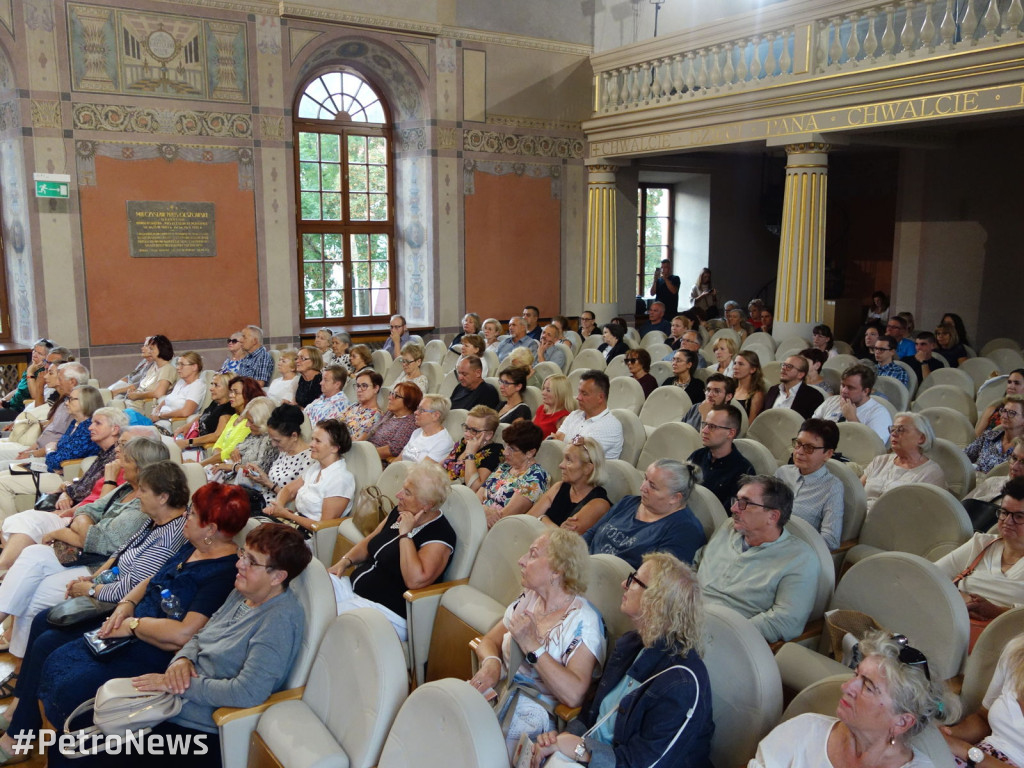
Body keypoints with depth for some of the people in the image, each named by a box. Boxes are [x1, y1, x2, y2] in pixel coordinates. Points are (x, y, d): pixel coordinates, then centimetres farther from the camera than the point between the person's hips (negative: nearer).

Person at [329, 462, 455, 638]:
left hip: (388, 609, -9)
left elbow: (415, 580, -32)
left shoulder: (439, 535, -18)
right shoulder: (399, 512, 8)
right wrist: (345, 561, 5)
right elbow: (369, 542, 22)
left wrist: (405, 533, -26)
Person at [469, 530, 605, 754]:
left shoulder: (583, 621, -15)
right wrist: (491, 663, -10)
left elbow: (574, 694, -24)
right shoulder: (528, 598, 8)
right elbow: (489, 641, 13)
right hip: (499, 692, 7)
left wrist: (533, 646, -25)